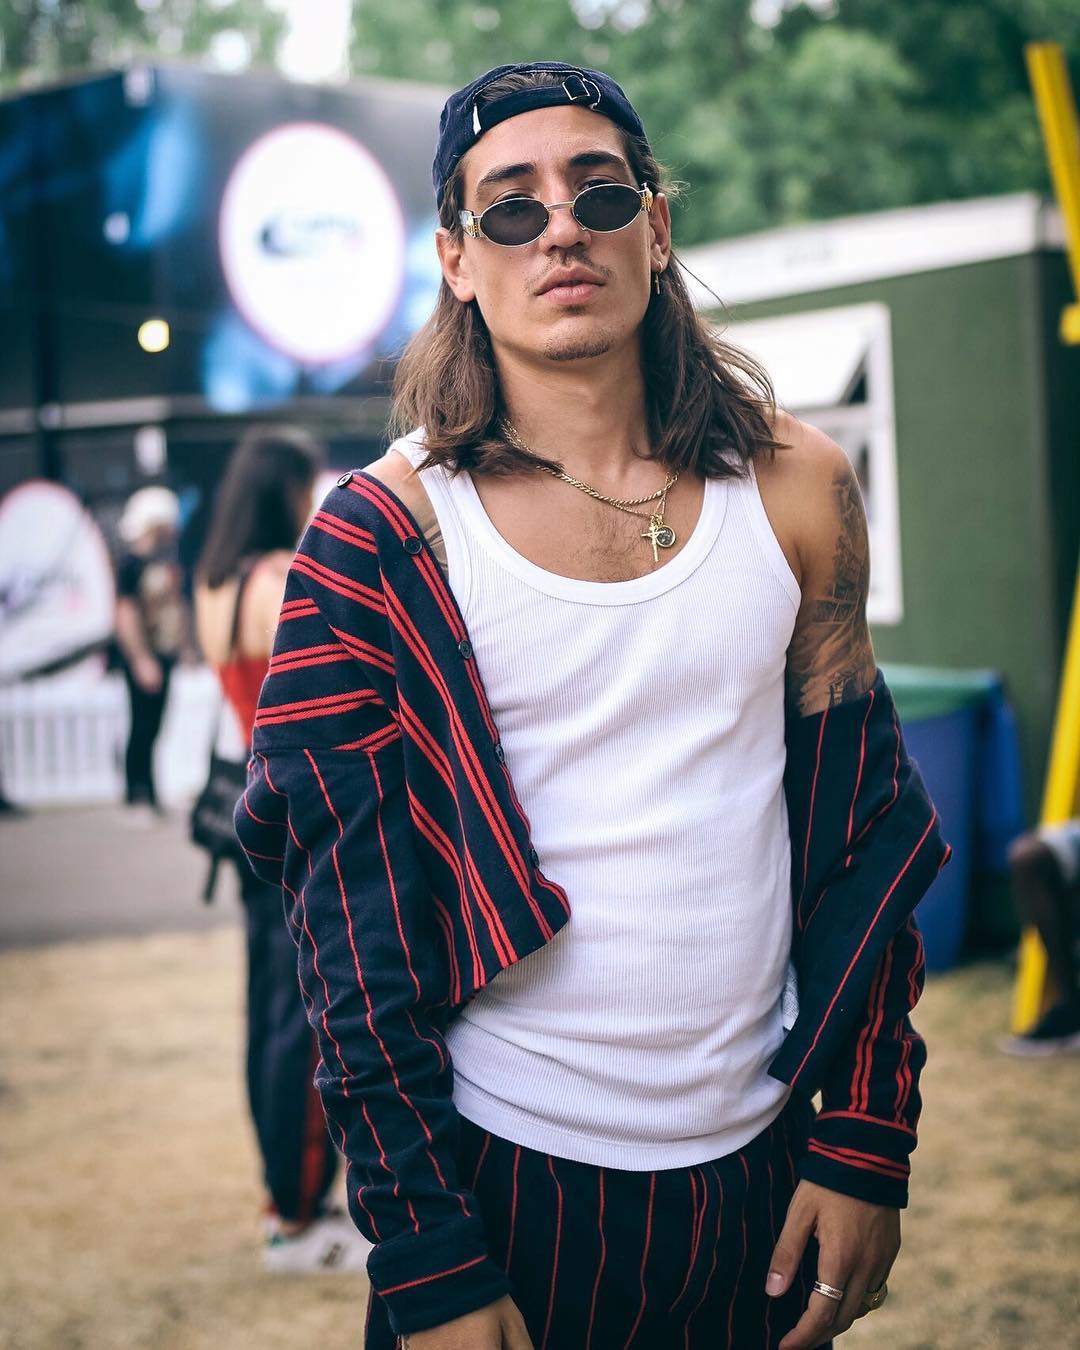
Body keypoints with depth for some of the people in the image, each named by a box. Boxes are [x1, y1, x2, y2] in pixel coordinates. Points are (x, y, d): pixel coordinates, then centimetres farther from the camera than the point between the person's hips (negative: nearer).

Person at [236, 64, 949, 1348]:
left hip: (763, 1168, 3)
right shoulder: (382, 532, -8)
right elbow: (349, 917, -8)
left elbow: (864, 832, 6)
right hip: (499, 1178, -3)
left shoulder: (794, 490, 1)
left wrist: (867, 1141, 1)